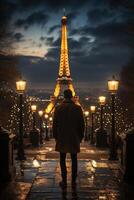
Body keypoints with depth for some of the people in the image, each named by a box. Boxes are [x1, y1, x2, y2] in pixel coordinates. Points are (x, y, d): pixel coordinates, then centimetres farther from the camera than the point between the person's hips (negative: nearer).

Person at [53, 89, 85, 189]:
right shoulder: (78, 108, -4)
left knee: (62, 159, 6)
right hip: (74, 138, 1)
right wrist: (81, 136, 10)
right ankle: (74, 181, 10)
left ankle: (64, 181, 7)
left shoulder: (58, 108, -5)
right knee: (74, 159, 8)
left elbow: (55, 124, -1)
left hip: (62, 138, -1)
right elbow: (82, 124, -1)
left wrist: (56, 136, 10)